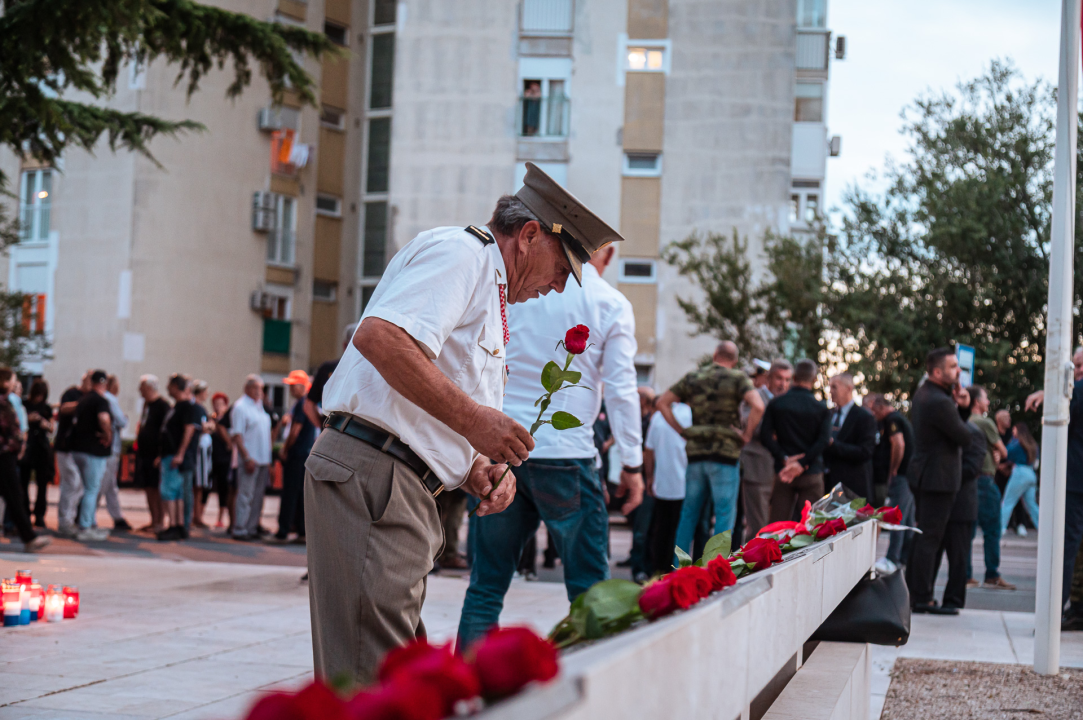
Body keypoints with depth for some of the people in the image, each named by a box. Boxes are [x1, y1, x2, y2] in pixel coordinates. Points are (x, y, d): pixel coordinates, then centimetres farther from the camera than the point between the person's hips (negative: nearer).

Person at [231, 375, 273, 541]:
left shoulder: (261, 407, 18)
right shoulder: (240, 407, -7)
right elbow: (237, 435, -12)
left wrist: (268, 461, 18)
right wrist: (247, 458, -18)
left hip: (263, 460, 8)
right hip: (249, 460, -8)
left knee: (257, 497, 8)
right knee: (245, 496, -7)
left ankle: (252, 528, 13)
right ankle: (239, 530, -4)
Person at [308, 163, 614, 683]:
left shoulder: (489, 296, 27)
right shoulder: (460, 251, -5)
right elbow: (380, 336, -23)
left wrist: (479, 469, 10)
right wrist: (473, 418, -19)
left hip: (404, 492, 11)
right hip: (370, 476, -11)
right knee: (374, 682, -13)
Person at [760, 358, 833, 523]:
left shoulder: (776, 404, 3)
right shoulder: (822, 408, 0)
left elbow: (765, 435, -8)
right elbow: (823, 441, -12)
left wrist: (785, 459, -12)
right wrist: (801, 464, -15)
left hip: (782, 472, 1)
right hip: (812, 473, -1)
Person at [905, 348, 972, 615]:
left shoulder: (923, 393, 12)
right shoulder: (939, 402, -21)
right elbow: (965, 438, -15)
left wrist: (960, 405, -1)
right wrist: (958, 407, 1)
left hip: (923, 475, 10)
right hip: (938, 478, -10)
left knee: (922, 537, 14)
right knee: (929, 539, -7)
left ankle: (912, 594, 19)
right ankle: (923, 599, -5)